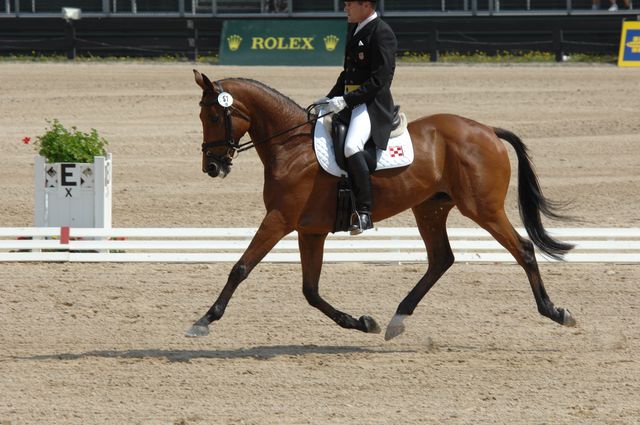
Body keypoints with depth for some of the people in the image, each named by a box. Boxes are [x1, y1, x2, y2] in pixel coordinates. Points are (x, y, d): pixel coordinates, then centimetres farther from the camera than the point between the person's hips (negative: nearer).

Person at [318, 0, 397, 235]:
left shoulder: (381, 33, -13)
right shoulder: (355, 29, 17)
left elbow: (379, 79, -19)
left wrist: (346, 100, -23)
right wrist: (330, 98, 14)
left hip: (372, 103, -11)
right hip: (350, 100, 11)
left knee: (351, 147, -32)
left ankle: (364, 213, -28)